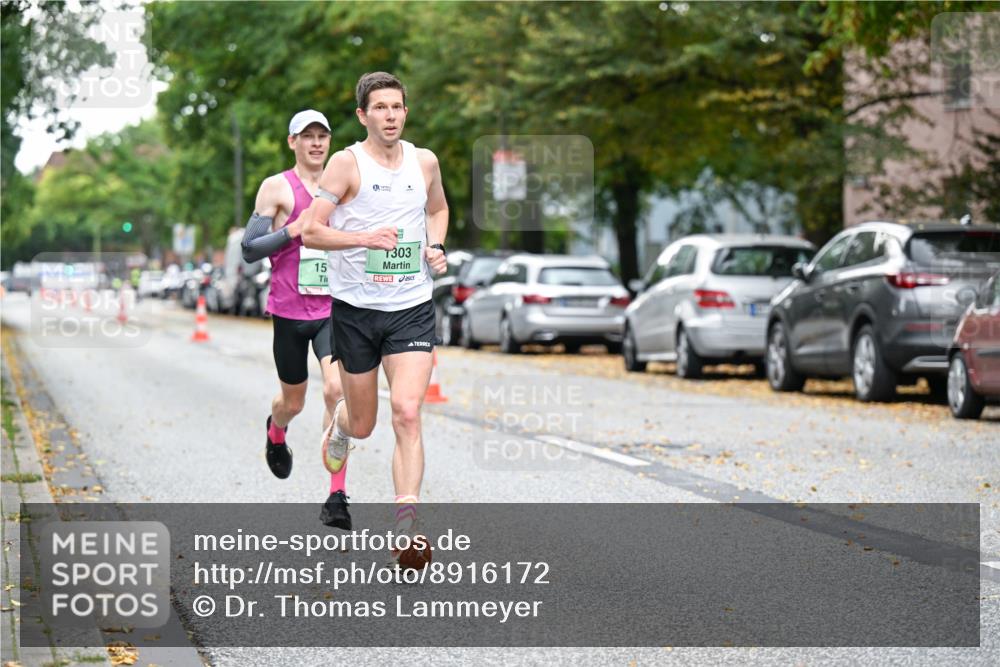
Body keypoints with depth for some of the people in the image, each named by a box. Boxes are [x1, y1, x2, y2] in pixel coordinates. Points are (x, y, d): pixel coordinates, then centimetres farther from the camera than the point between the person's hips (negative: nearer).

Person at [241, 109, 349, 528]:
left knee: (338, 391, -18)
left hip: (333, 309, 2)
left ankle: (337, 495, -17)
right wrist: (294, 229, -18)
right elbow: (249, 250, -6)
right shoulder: (276, 188, -2)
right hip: (289, 310, -1)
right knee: (293, 402, 13)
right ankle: (275, 435, 52)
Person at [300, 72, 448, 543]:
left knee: (407, 413, -16)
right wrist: (367, 238, -23)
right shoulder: (347, 163, -7)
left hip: (412, 309, 2)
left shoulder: (425, 162, 6)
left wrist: (436, 247, 8)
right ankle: (340, 423, 49)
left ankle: (406, 526, -17)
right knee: (363, 424, 10)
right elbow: (310, 231, -11)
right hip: (355, 309, -2)